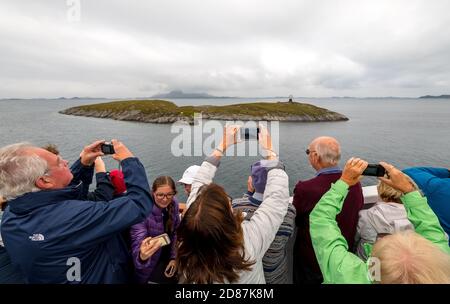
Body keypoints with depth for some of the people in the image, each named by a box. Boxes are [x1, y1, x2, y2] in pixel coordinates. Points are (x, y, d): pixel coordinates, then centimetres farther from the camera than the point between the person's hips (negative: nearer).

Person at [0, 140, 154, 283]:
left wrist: (84, 164, -6)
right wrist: (129, 160, -24)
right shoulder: (73, 216, -39)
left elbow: (67, 191, 4)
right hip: (102, 279, -6)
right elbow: (140, 203, -35)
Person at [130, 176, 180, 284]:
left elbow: (175, 232, 0)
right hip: (149, 264, -4)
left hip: (165, 255, 5)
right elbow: (138, 245, -33)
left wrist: (174, 257, -3)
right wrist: (142, 256, -53)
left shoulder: (173, 204, -12)